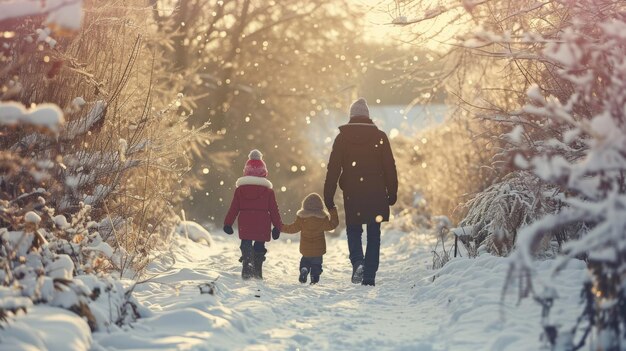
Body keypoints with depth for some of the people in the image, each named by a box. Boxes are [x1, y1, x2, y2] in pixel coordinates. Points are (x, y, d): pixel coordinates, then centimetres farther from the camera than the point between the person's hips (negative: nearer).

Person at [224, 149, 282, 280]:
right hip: (262, 225, 0)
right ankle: (257, 272, 13)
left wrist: (228, 223, 11)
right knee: (259, 247, 11)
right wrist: (277, 226, 8)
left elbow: (234, 208, 3)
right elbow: (273, 209, 1)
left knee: (246, 246, 6)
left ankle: (246, 268, -15)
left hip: (245, 225, 0)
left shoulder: (240, 188, 2)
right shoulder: (268, 190, 0)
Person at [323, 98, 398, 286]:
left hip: (352, 194, 0)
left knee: (353, 230, 12)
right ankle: (369, 275, 8)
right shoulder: (380, 137, 2)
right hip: (376, 193, 0)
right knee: (374, 234, 9)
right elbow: (390, 168, 2)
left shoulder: (342, 138, 1)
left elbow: (333, 169, 0)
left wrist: (328, 197, 3)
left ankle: (357, 262, -14)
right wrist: (392, 193, 10)